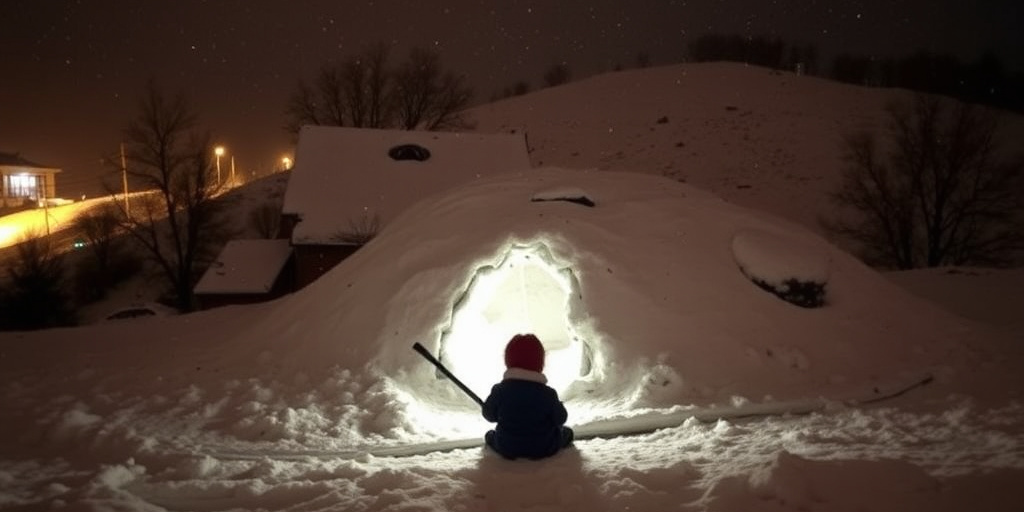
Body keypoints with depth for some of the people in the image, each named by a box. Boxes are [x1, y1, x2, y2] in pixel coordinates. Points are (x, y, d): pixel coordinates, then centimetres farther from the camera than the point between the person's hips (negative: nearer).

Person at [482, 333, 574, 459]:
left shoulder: (500, 390, -15)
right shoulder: (547, 393, -17)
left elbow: (489, 415, -3)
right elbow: (560, 419, -8)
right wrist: (559, 405, 13)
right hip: (543, 449, 0)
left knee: (490, 435, 31)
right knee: (567, 432, 26)